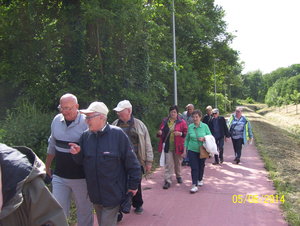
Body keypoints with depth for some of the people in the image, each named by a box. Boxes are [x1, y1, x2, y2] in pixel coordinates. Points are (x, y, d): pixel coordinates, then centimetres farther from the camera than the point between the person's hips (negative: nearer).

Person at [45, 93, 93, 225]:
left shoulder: (86, 123, -15)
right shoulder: (57, 120, 2)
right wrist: (47, 166, 21)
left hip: (81, 178, -4)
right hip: (59, 177, 4)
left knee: (84, 211, 12)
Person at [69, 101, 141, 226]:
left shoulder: (117, 134, -14)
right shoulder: (86, 135, 0)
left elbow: (131, 160, -10)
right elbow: (81, 161, 8)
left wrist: (133, 184, -7)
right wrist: (77, 153, -14)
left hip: (112, 194, -5)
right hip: (95, 194, 5)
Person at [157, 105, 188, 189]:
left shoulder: (182, 122, 0)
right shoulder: (165, 121, 7)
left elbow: (186, 133, 2)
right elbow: (161, 131, 18)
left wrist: (180, 133, -17)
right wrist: (159, 133, -5)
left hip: (177, 146, 0)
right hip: (168, 146, 1)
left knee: (178, 162, 15)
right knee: (169, 163, -4)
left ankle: (178, 176, 38)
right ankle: (168, 181, 0)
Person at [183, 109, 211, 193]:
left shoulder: (205, 126, -3)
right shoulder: (190, 127, 0)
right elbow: (187, 139, 8)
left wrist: (204, 138, -18)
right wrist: (185, 149, 4)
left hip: (202, 150, 1)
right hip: (192, 150, 0)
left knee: (201, 166, 15)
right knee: (194, 167, -6)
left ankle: (200, 179, 41)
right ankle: (195, 185, -2)